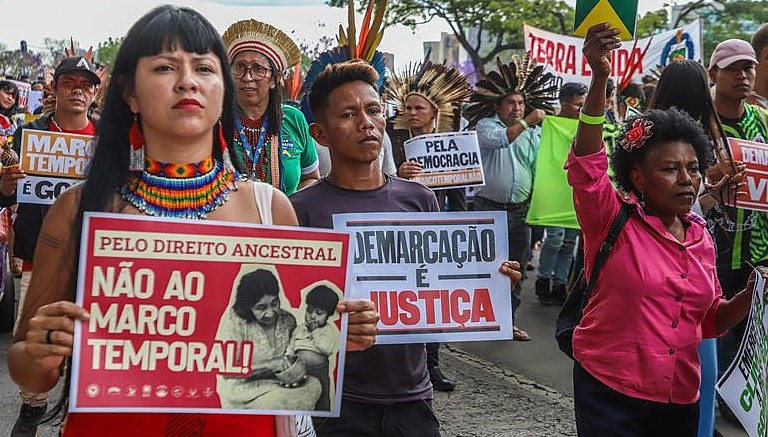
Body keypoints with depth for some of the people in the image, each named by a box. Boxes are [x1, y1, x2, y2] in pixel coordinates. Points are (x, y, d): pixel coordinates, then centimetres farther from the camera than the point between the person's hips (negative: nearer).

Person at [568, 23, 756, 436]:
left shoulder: (700, 237, 5)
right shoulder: (612, 220, -10)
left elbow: (710, 319, 14)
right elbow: (587, 162, -28)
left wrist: (752, 294, -5)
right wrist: (600, 77, -38)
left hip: (680, 396, 5)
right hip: (609, 389, -5)